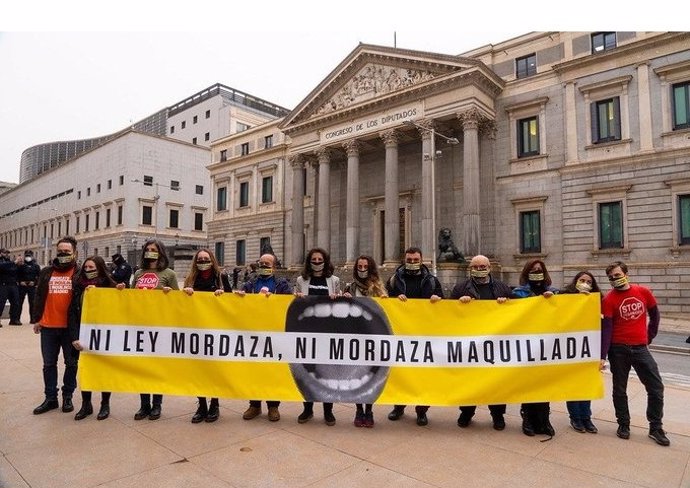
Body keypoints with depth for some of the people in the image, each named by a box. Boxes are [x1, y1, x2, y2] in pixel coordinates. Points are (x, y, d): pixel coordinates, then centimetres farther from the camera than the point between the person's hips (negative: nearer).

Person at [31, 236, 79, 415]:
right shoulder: (46, 272, 8)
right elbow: (39, 296, 12)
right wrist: (37, 319, 8)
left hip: (71, 326, -3)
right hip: (48, 326, 4)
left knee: (71, 363, 8)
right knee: (49, 363, 10)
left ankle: (67, 396, 20)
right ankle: (50, 398, 22)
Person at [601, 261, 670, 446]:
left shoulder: (643, 292, -1)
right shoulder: (609, 300, -10)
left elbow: (654, 314, 15)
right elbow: (606, 328, -12)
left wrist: (650, 336, 12)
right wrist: (602, 356, -16)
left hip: (640, 347, 3)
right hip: (618, 349, -2)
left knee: (656, 387, 3)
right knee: (620, 389, 8)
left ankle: (656, 428, 18)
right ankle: (623, 424, 23)